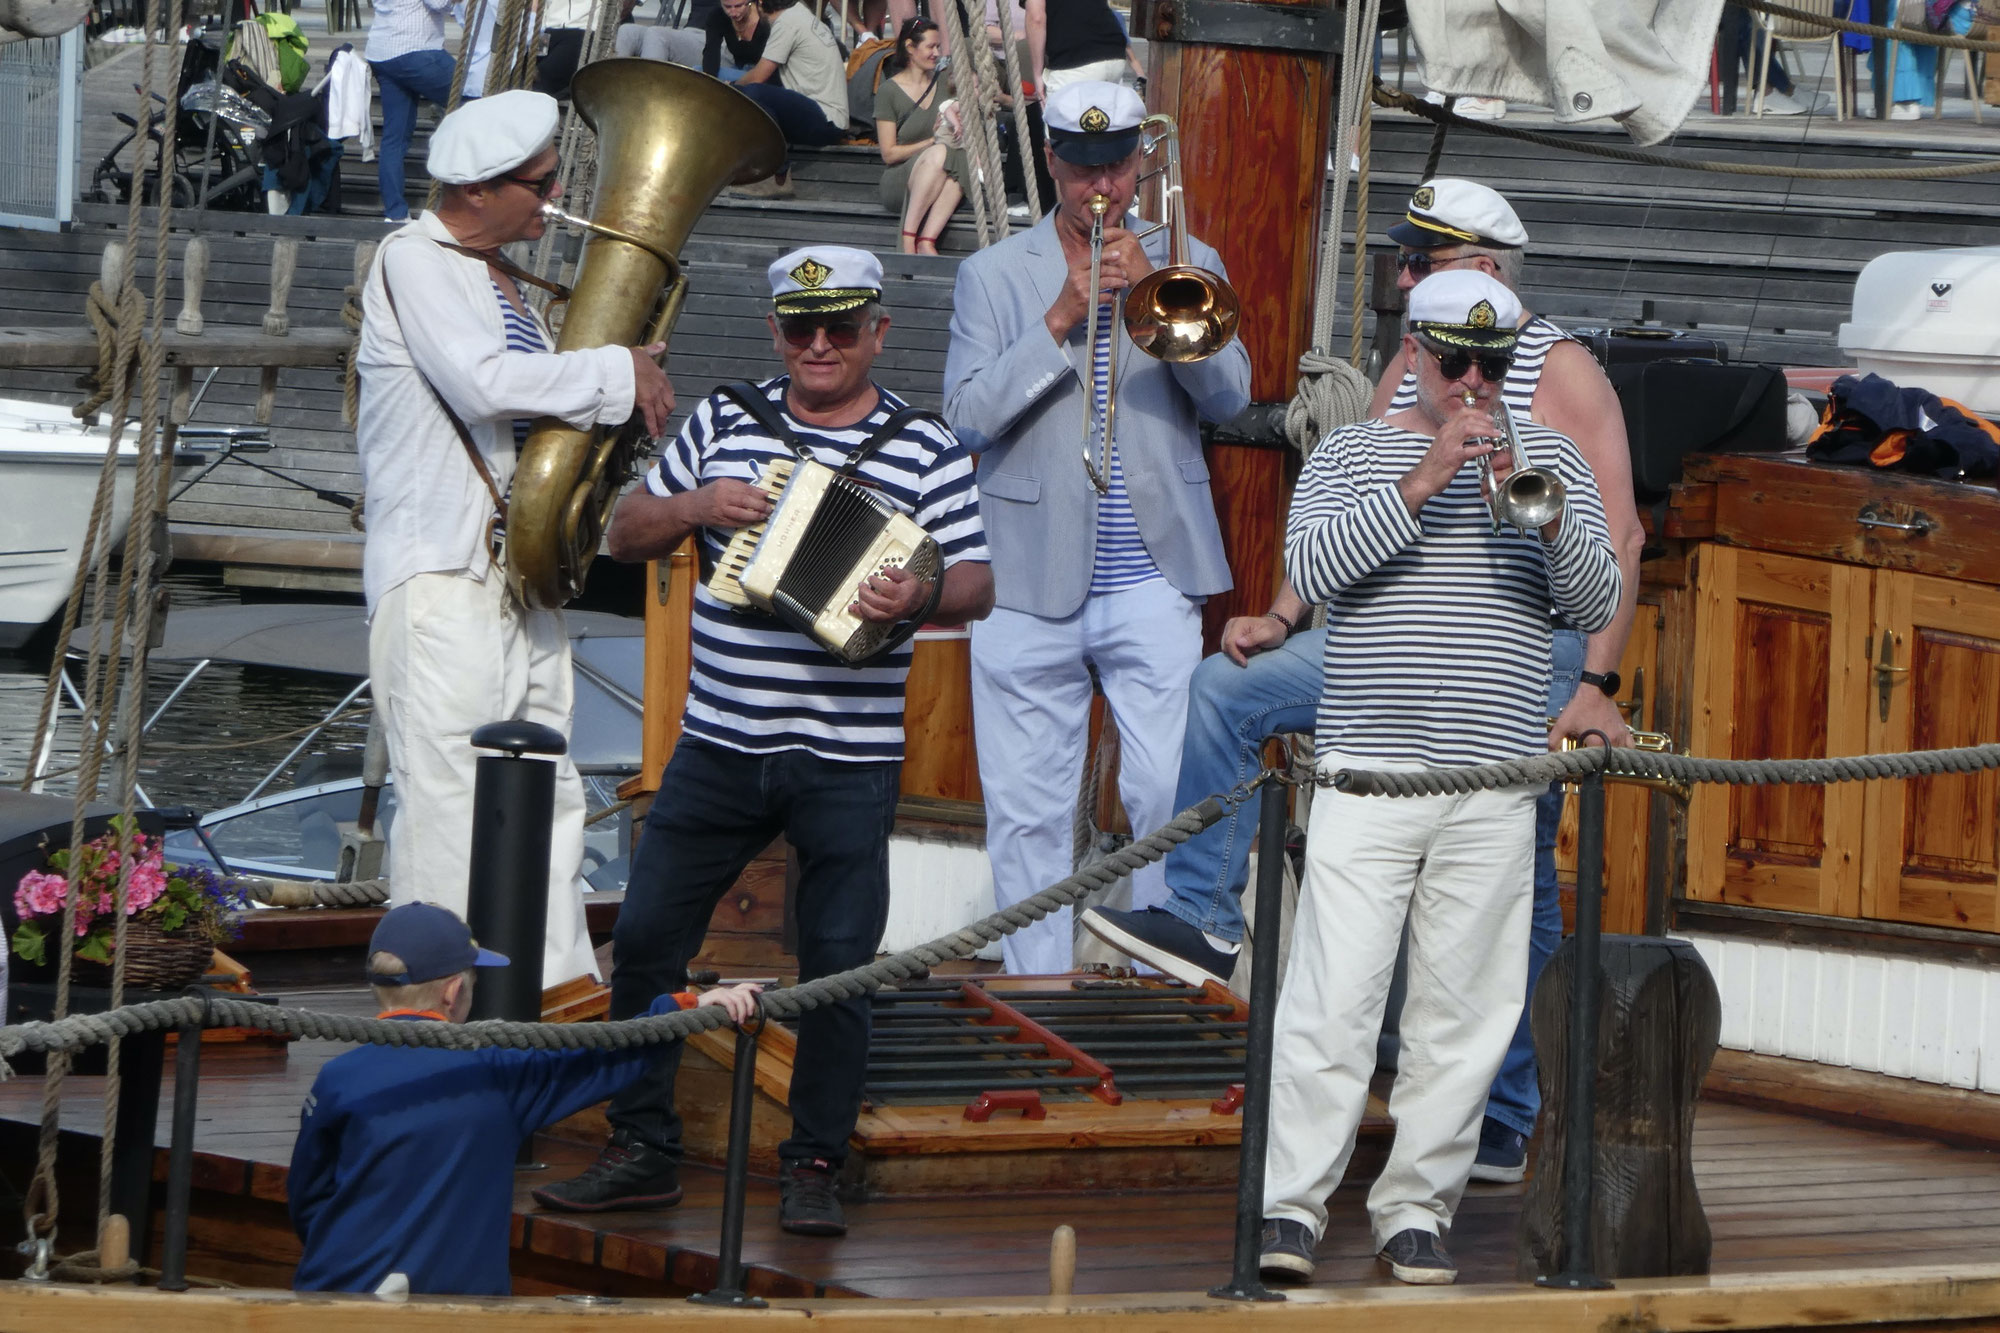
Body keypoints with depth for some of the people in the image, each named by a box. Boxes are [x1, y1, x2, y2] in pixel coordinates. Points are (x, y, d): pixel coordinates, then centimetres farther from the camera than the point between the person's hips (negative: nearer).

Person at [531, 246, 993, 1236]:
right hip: (719, 744, 3)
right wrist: (698, 505, -9)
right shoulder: (722, 423, 8)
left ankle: (813, 1169, 10)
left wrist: (922, 596, -25)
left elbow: (978, 586, -4)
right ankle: (641, 1153, 12)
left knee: (837, 966, -2)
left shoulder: (926, 450, 1)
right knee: (647, 939, 2)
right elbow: (627, 535, 11)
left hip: (849, 760, -3)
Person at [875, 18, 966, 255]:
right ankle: (909, 234, -35)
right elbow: (889, 153, -3)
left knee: (960, 159, -33)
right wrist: (932, 142, -11)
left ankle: (927, 241, -41)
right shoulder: (889, 91, 1)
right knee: (939, 154, -35)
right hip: (899, 180, -3)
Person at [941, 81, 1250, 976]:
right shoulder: (993, 275, 8)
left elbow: (1229, 397, 1)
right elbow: (967, 416, -3)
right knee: (1028, 810, 1)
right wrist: (1062, 317, -12)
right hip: (1029, 585, 0)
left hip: (1152, 577, 0)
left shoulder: (1185, 265, 11)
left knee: (1172, 794, -8)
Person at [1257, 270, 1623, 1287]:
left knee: (1463, 1012, 2)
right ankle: (1291, 1206, -6)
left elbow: (1598, 604, 3)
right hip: (1368, 772, -2)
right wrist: (1417, 486, -17)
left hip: (1494, 784, 2)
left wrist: (1546, 517, -16)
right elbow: (1309, 567, -9)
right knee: (1333, 998, -9)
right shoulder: (1350, 454, 9)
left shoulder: (1552, 460, 13)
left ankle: (1416, 1211, 9)